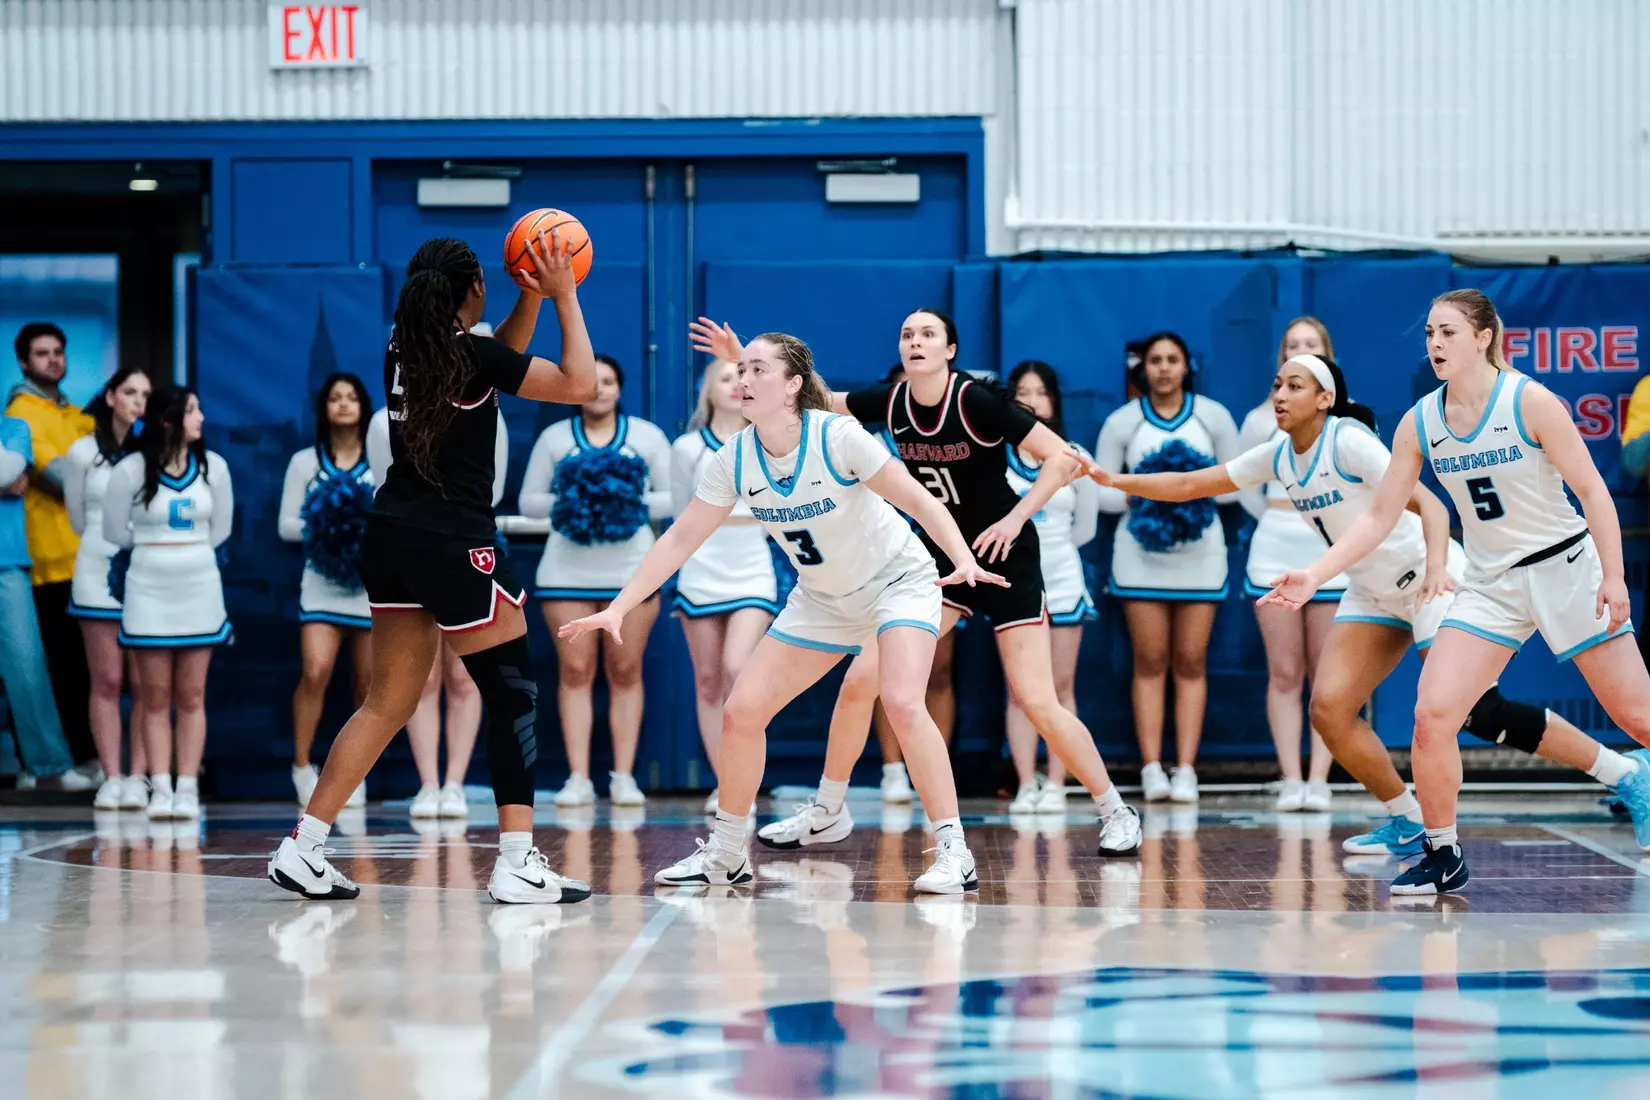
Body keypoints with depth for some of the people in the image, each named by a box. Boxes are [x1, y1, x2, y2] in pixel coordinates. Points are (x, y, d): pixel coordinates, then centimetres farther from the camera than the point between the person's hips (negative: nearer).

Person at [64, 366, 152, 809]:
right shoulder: (84, 452, 4)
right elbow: (77, 517, 15)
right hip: (98, 573, 1)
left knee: (145, 683, -3)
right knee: (107, 681, 1)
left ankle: (138, 778, 1)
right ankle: (111, 777, 3)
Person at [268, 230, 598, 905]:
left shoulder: (405, 349, 9)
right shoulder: (468, 352, -12)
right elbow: (580, 383, -9)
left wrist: (532, 298, 17)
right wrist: (564, 296, 0)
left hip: (393, 539, 8)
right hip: (454, 544, -7)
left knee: (388, 703, 13)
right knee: (513, 696, 1)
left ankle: (303, 848, 9)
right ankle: (517, 864, -3)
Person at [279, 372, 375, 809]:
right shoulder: (305, 461, 6)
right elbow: (286, 524, 3)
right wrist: (322, 530, -14)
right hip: (322, 583, -1)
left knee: (368, 684, 3)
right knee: (315, 673, -17)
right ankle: (302, 766, -5)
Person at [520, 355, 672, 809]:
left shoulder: (647, 435, 9)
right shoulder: (554, 437, 10)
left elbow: (675, 497, 7)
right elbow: (529, 500, 8)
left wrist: (638, 504, -11)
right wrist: (565, 503, -10)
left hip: (632, 568, 0)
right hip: (568, 569, 0)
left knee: (625, 672, -1)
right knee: (574, 671, -3)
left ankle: (623, 776, 2)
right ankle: (578, 778, -3)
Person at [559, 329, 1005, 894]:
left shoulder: (838, 436, -26)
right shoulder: (735, 459, -12)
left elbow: (918, 500, -22)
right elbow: (681, 538, -6)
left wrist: (966, 561, -37)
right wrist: (618, 608, -12)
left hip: (898, 580, -5)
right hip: (822, 598, 6)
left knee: (901, 702, -29)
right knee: (741, 711, -3)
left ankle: (953, 853, -19)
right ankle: (725, 855, 14)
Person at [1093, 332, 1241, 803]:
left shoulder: (1214, 416, 5)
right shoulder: (1122, 422, 3)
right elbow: (1099, 489, 3)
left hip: (1200, 550, 0)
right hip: (1141, 550, 0)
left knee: (1191, 662, -1)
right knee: (1150, 661, -2)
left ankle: (1186, 769, -1)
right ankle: (1151, 767, -2)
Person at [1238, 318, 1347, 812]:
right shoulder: (1263, 419, 5)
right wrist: (1273, 517, 9)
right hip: (1274, 552, 1)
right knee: (1284, 674, 0)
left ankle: (1318, 781, 1)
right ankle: (1290, 781, 1)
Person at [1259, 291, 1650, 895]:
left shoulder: (1530, 401, -14)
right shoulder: (1419, 423, -3)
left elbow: (1591, 490, -10)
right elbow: (1379, 516, 2)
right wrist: (1314, 575, -8)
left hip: (1565, 567, -3)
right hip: (1491, 585, 3)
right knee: (1432, 716, -12)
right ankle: (1443, 857, 3)